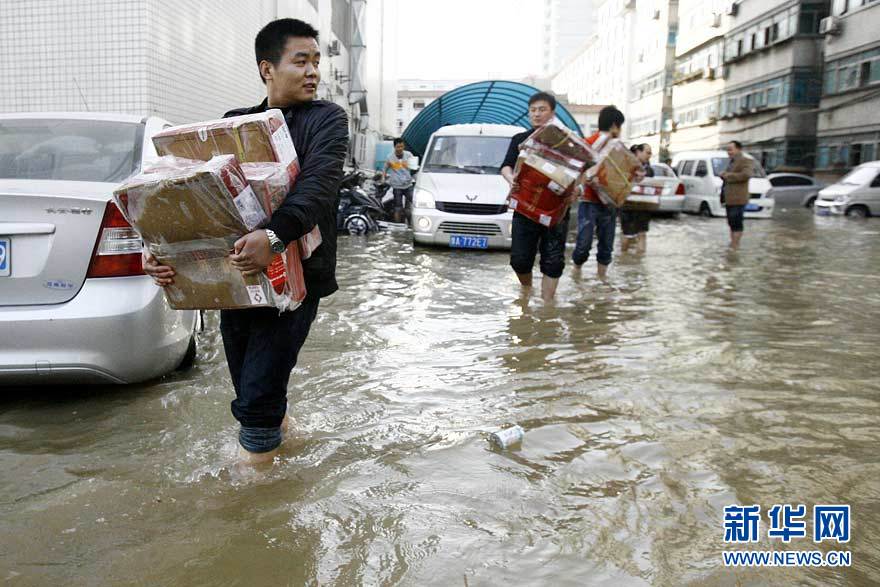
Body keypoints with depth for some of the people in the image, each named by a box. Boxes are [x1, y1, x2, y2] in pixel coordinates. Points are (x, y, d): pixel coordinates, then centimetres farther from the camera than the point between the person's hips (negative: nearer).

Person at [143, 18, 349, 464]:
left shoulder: (326, 119, -1)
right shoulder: (233, 124, 12)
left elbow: (317, 187, -21)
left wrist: (275, 236, -39)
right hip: (236, 274, 5)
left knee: (257, 398, -10)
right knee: (251, 394, 15)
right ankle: (280, 430, 45)